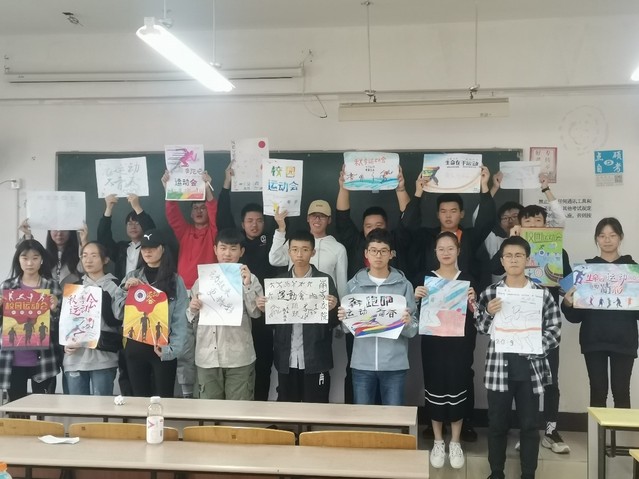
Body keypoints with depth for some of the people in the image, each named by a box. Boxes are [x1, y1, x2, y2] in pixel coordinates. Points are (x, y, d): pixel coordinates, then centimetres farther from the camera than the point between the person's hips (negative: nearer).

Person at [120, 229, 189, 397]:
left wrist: (172, 349, -17)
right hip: (135, 347, 3)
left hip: (162, 349, -3)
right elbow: (118, 312, 7)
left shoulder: (175, 280, -1)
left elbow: (180, 319, -6)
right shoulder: (132, 277, 8)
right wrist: (125, 289, -8)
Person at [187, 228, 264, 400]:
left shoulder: (249, 279, 2)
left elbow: (256, 312, -8)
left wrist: (247, 286, -17)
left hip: (239, 357, -2)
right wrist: (193, 309, -9)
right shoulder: (202, 279, 10)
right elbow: (192, 319, 12)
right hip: (207, 356, 3)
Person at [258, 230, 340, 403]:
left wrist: (331, 309, -21)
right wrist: (264, 308, -11)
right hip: (286, 359, 3)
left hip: (315, 359, -2)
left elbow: (334, 322, -1)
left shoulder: (325, 280, 0)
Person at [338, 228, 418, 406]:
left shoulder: (404, 285, 1)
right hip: (362, 364, 1)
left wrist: (407, 323, -21)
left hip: (394, 365, -1)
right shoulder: (354, 284, 5)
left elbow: (413, 330, 1)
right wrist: (343, 319, -14)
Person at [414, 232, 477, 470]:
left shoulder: (467, 279, 2)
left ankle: (455, 442, 19)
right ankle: (438, 442, 20)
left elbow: (475, 317, 1)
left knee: (457, 390, 4)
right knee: (434, 390, 5)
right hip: (432, 344, 0)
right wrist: (416, 298, -16)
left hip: (458, 344, 0)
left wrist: (472, 303, -18)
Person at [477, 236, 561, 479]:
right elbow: (481, 329, 5)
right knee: (497, 424, 8)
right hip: (499, 366, 0)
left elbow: (555, 329, 2)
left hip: (530, 367, 0)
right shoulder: (490, 292, 2)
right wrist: (488, 312, -15)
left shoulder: (542, 293, 2)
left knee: (530, 425, 7)